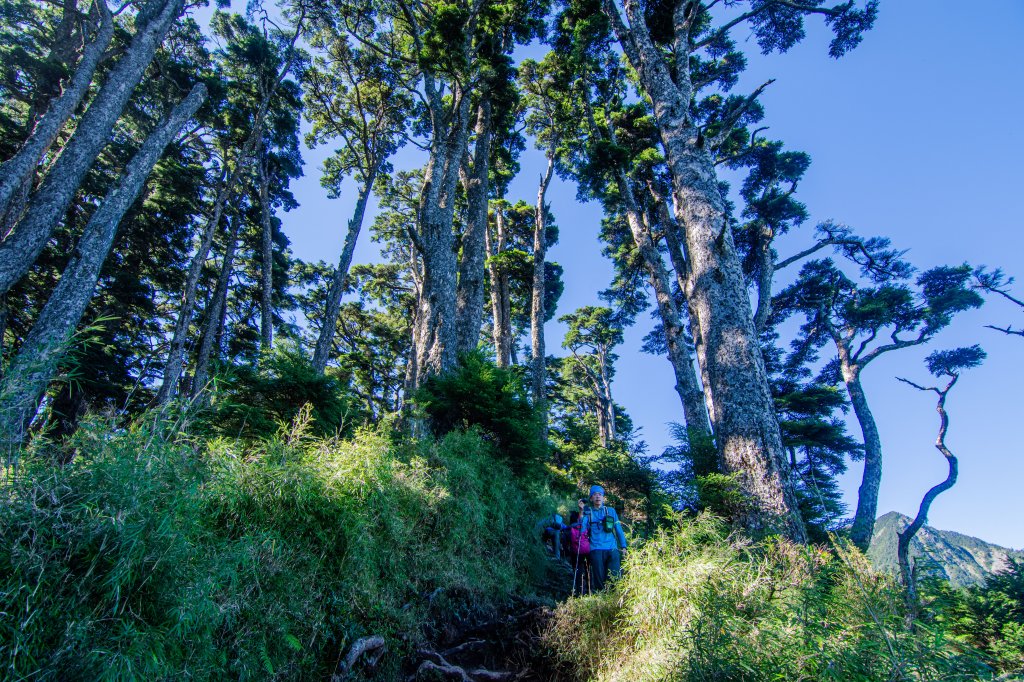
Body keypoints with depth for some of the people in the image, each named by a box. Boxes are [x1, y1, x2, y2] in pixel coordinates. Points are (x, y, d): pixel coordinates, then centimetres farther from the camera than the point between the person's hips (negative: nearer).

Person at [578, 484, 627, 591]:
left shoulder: (611, 511, 15)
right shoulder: (588, 512, 11)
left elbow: (618, 529, 16)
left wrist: (623, 547, 9)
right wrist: (581, 511, -9)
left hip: (612, 549, 1)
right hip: (596, 549, -1)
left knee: (615, 578, -6)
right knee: (599, 579, -3)